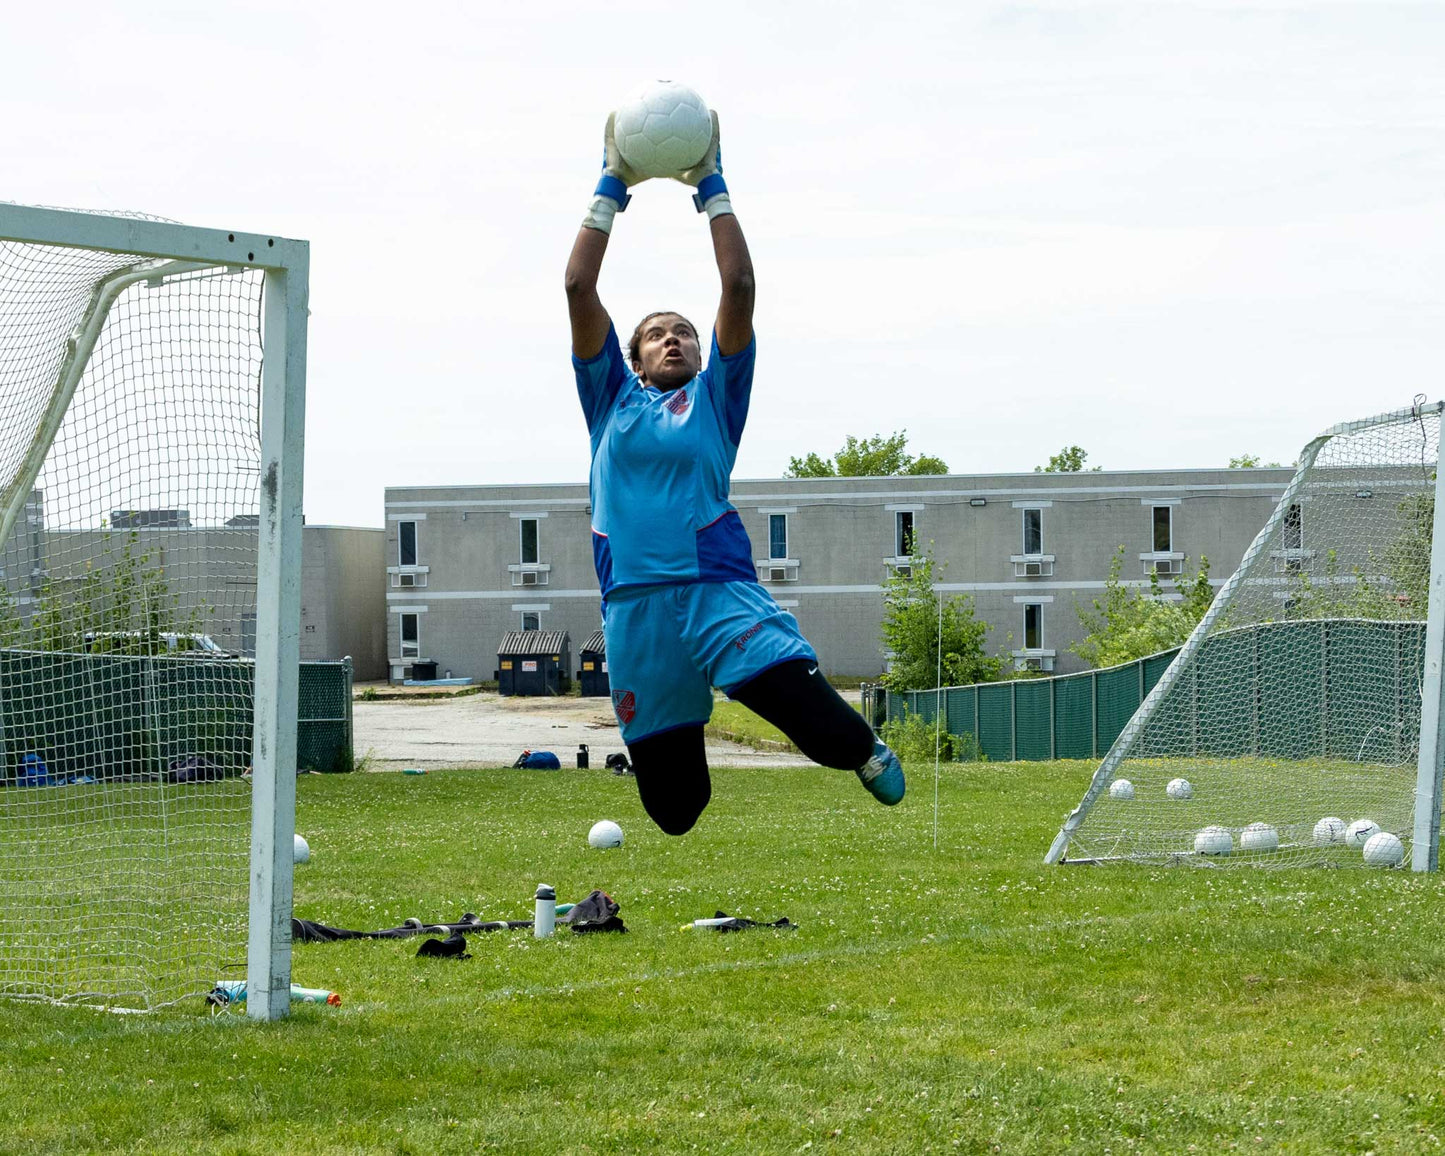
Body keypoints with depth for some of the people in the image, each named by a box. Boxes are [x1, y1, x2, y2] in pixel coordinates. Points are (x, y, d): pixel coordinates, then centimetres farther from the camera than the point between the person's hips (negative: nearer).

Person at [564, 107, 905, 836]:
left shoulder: (716, 396, 16)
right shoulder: (612, 400, 19)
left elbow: (738, 287, 6)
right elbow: (579, 288, 12)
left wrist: (711, 188, 8)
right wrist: (611, 189, 13)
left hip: (719, 586, -1)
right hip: (634, 604, 1)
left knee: (799, 695, -23)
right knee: (671, 807, -1)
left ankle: (867, 756, 8)